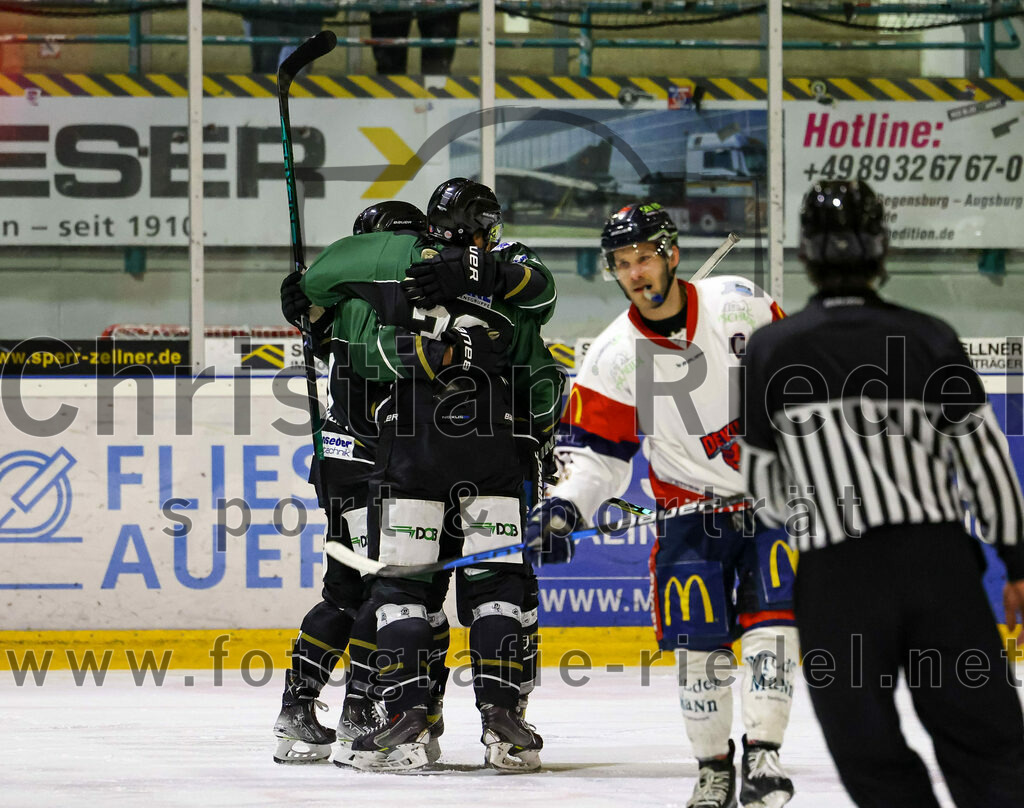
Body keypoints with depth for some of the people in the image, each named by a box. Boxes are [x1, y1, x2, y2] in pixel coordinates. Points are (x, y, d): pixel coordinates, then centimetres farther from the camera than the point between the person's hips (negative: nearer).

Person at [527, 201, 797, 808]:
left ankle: (762, 756, -12)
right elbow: (596, 449, 0)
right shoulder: (613, 356, -6)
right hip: (690, 504, 1)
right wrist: (563, 506, -16)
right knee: (698, 640, -5)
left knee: (770, 615, -15)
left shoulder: (740, 307, -9)